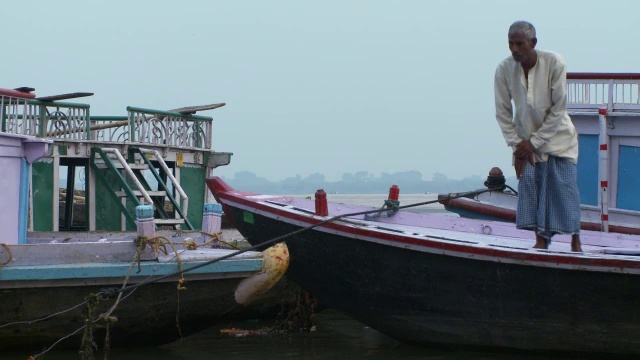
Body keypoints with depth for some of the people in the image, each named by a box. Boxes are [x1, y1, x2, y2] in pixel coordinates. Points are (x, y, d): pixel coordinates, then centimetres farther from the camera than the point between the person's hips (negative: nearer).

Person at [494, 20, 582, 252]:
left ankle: (575, 240, 8)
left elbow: (559, 108, -16)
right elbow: (503, 112, -5)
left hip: (557, 135, -2)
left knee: (564, 187, -4)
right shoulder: (504, 70, -15)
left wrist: (535, 142, -15)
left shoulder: (554, 63, -21)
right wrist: (517, 145, -9)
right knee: (529, 184, -7)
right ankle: (541, 239, 1)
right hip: (526, 139, 2)